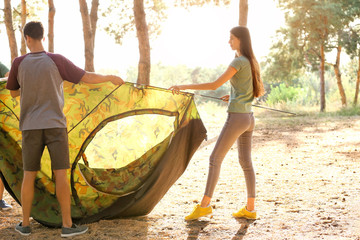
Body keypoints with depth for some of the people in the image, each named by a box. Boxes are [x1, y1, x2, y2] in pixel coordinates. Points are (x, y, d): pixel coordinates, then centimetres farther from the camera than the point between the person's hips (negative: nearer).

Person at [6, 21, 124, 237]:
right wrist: (111, 78, 12)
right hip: (55, 125, -2)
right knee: (61, 173, 0)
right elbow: (88, 78, -5)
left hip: (30, 127, 2)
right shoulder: (57, 61, -7)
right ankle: (67, 224, 1)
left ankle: (25, 224, 16)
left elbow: (14, 92, 12)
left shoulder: (19, 63, -2)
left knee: (29, 174, 10)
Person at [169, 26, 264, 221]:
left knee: (215, 159, -8)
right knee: (246, 162, 11)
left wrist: (184, 87, -17)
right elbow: (260, 91, 21)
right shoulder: (252, 62, 15)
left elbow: (214, 85, -19)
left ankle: (204, 204, -10)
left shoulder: (238, 61, -12)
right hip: (249, 118, 9)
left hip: (236, 117, -9)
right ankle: (250, 208, 13)